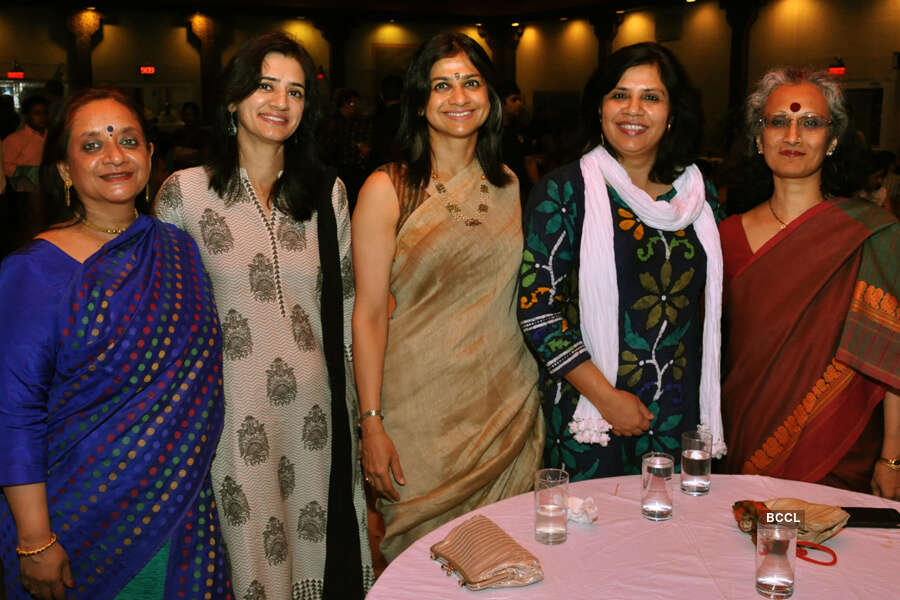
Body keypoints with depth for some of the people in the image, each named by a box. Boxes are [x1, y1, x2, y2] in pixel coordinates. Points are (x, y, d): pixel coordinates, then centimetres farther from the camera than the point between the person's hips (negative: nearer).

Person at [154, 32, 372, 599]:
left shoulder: (327, 192, 5)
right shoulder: (184, 192, -4)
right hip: (232, 410, -2)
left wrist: (361, 405, 9)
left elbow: (345, 300, 10)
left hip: (317, 405, 3)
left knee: (326, 548, 14)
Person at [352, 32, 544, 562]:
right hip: (424, 407, -4)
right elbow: (370, 314, -8)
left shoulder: (508, 185, 7)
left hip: (509, 401, 4)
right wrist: (371, 422, -12)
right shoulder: (388, 190, -6)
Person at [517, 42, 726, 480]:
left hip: (680, 413, 4)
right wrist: (607, 397, -14)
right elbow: (537, 309, -11)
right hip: (587, 415, -3)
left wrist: (708, 403, 8)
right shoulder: (565, 190, -6)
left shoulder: (699, 195, 7)